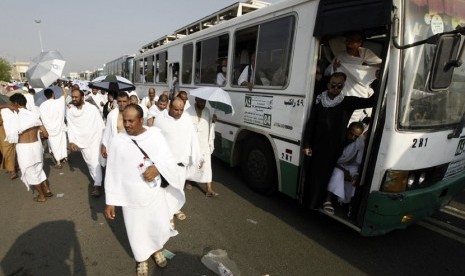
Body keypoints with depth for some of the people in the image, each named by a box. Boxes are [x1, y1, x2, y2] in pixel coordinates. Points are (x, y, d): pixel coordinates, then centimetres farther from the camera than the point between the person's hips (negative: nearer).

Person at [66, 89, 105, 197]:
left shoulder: (92, 108, -8)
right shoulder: (69, 110, -1)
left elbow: (100, 124, -3)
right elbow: (70, 127, 2)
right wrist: (71, 141, -6)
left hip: (94, 138, -3)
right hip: (81, 141, 3)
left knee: (95, 162, -8)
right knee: (89, 162, 11)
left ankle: (98, 185, -5)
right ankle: (96, 179, 27)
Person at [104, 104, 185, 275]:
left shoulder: (155, 135, -7)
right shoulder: (118, 141, -10)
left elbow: (169, 159, -5)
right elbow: (112, 173, -4)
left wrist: (157, 168, -26)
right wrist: (110, 202, -3)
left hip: (156, 192, 1)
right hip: (132, 196, -1)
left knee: (161, 226, 16)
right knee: (137, 230, 15)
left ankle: (157, 249, 50)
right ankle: (142, 259, 46)